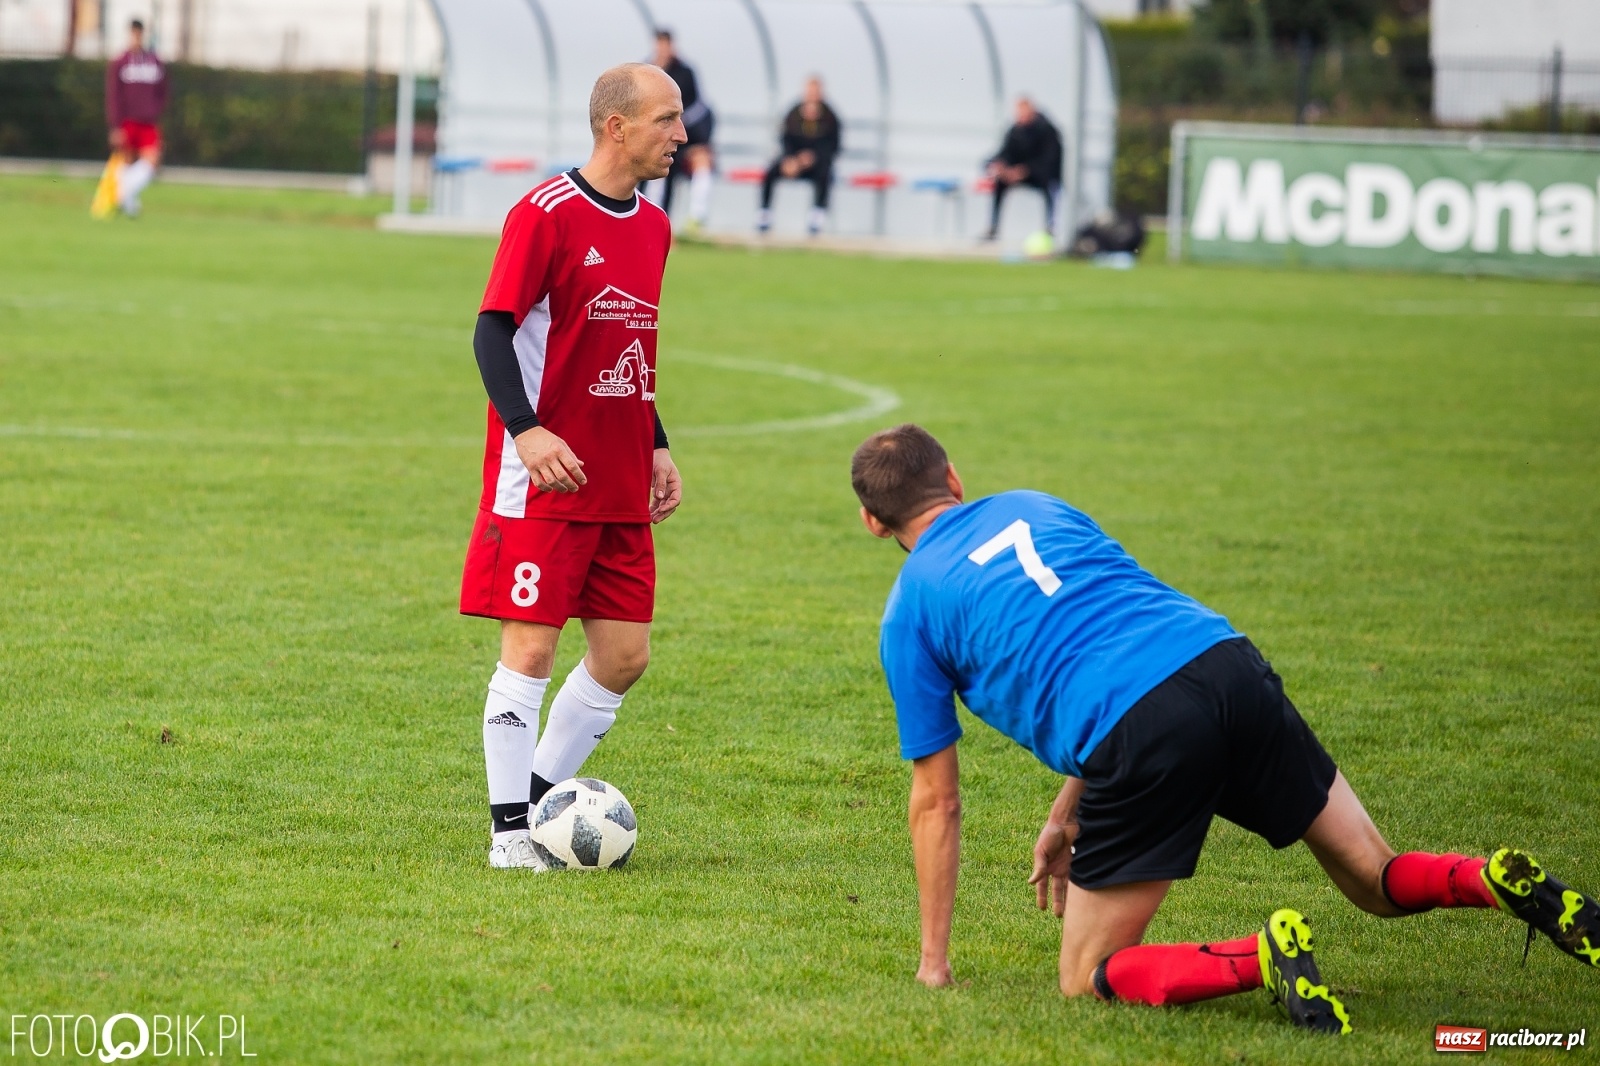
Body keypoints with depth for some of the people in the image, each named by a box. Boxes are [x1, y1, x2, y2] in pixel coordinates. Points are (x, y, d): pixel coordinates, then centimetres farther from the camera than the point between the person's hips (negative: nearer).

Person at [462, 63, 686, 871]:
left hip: (621, 487, 8)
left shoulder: (652, 227, 13)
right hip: (543, 477, -8)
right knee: (530, 649, -5)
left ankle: (542, 799, 19)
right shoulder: (546, 214, -11)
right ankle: (511, 831, 2)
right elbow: (493, 330, -13)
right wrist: (526, 430, -25)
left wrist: (658, 447, 19)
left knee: (625, 655, 6)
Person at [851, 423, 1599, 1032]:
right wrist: (1067, 815, 38)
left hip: (1143, 733, -5)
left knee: (1089, 982, 7)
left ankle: (1266, 959, -18)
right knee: (1379, 881, 17)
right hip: (1228, 665, 5)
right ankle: (1501, 882, -14)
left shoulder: (911, 613, 13)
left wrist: (934, 962, 23)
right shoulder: (1035, 508, 28)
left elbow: (936, 800, 15)